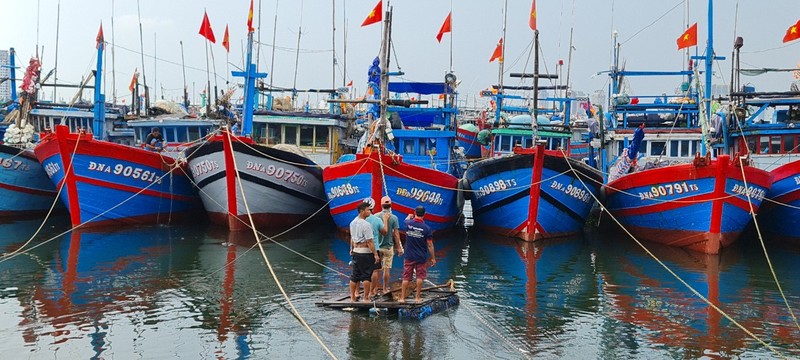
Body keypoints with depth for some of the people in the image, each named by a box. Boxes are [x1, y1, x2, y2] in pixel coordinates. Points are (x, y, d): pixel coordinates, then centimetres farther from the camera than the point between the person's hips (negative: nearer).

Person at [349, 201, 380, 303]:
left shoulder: (353, 222, 8)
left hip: (356, 251, 8)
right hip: (365, 252, -8)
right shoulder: (365, 224, -17)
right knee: (366, 276, 0)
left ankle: (352, 297, 17)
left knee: (355, 275, 12)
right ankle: (365, 298, 3)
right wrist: (375, 254, -15)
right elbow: (369, 242, -19)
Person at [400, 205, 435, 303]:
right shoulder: (427, 228, -13)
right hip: (421, 257, -2)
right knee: (420, 277, 9)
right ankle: (418, 297, 13)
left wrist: (409, 216, 45)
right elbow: (430, 245, -9)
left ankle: (402, 298, 10)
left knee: (406, 277, 7)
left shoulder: (408, 224, -6)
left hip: (409, 256, 2)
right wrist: (433, 258, 0)